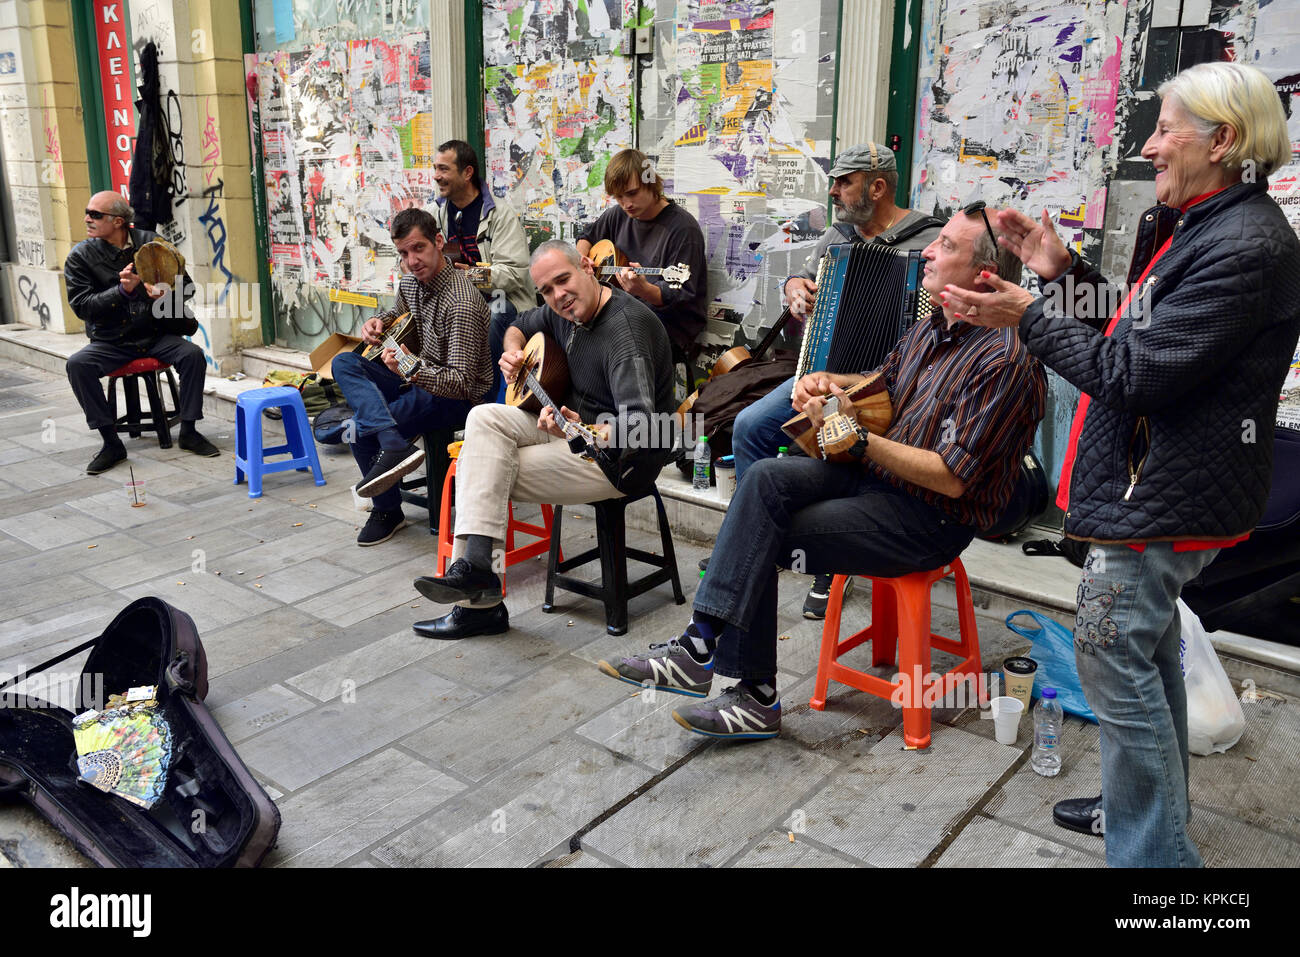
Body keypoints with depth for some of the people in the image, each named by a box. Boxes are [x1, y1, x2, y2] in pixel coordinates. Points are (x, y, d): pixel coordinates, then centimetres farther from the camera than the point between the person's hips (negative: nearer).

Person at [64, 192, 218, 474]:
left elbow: (186, 285, 6)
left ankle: (188, 431, -11)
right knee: (77, 364, -27)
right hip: (110, 343, 0)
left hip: (156, 336, 0)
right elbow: (81, 305, -10)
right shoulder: (80, 256, -1)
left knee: (193, 354, -26)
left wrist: (167, 294, -18)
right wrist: (122, 291, -24)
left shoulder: (152, 243, 2)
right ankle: (111, 442, -18)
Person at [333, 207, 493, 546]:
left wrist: (413, 372, -41)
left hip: (457, 396, -9)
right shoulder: (410, 282, 2)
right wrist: (377, 322, 4)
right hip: (420, 375, 9)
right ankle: (396, 446, -25)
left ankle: (388, 511, -8)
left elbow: (462, 382, -27)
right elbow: (399, 311, 28)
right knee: (344, 363, -13)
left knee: (360, 427, -23)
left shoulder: (462, 302, -25)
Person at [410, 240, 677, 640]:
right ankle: (474, 563, -17)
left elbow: (639, 425, -33)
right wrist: (513, 352, 3)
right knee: (485, 419, -10)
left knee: (490, 475, -13)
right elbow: (519, 326, 27)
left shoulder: (626, 329, -24)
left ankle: (481, 604, -5)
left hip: (619, 458, -9)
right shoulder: (565, 312, 5)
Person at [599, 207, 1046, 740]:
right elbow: (885, 380, 27)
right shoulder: (933, 327, 8)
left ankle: (755, 696, -1)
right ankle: (704, 645, -19)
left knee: (762, 539, -15)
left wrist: (857, 439, -27)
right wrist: (829, 381, 5)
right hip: (881, 472, 8)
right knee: (767, 479, -16)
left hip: (932, 518, -8)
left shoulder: (1004, 360, -21)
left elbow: (951, 478, -23)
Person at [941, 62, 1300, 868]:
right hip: (1156, 482, 11)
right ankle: (1151, 808, 41)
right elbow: (1142, 331, 16)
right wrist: (1064, 275, 8)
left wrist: (1029, 316, -17)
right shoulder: (1198, 226, 11)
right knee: (1147, 648, 22)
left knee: (1115, 656, -3)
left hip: (1164, 495, -11)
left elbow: (1136, 371, -24)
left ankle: (1153, 854, 12)